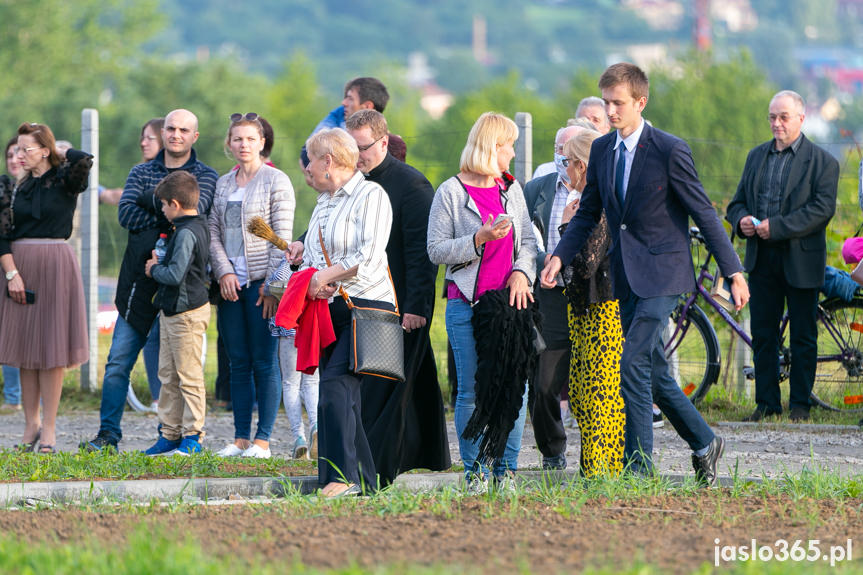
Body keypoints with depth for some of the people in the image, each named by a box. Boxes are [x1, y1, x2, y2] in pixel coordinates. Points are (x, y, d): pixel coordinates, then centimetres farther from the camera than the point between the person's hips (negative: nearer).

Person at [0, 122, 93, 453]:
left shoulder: (64, 181, -1)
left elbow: (83, 161, -24)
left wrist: (61, 153, -3)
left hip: (55, 265, -4)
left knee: (51, 347, -4)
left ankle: (49, 428, -2)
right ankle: (31, 425, 11)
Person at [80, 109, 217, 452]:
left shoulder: (206, 177, 6)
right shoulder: (141, 173, 14)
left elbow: (191, 210, -15)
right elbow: (127, 215, -3)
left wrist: (150, 199, -9)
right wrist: (168, 219, -11)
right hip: (140, 279, 3)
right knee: (119, 361, -2)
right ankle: (108, 435, 1)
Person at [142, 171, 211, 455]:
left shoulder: (186, 233, -19)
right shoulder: (199, 227, 12)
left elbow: (175, 274, -25)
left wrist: (155, 269, -7)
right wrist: (160, 265, 11)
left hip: (187, 313, -11)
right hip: (172, 312, 11)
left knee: (189, 376, -4)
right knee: (168, 375, 14)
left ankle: (192, 436, 0)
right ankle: (169, 434, 19)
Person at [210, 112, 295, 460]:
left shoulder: (276, 181, -1)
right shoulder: (222, 184, 15)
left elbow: (282, 236, -6)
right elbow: (213, 232, 11)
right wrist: (224, 272, -5)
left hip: (261, 283, -5)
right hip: (230, 284, 5)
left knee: (264, 362, -4)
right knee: (238, 362, 5)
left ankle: (262, 440, -2)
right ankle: (240, 439, 7)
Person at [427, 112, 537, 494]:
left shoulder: (512, 191, 15)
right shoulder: (451, 193, 0)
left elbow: (528, 241, 15)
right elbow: (436, 250, -4)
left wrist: (521, 272, -4)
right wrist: (480, 239, -16)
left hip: (509, 301, 4)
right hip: (467, 304, -4)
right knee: (472, 390, -4)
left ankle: (506, 468, 7)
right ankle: (474, 470, 4)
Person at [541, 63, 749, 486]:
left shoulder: (670, 151, -11)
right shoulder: (601, 150, 8)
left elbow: (703, 213, -8)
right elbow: (587, 213, 15)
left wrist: (733, 272, -9)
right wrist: (560, 256, -1)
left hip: (662, 273, -7)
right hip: (626, 277, 7)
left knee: (632, 364, -16)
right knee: (653, 372, 11)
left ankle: (639, 466, -12)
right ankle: (704, 444, 28)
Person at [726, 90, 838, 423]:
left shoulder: (822, 162, -3)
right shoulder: (757, 156, 14)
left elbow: (822, 209, -14)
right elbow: (737, 202, 16)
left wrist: (777, 227, -21)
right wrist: (741, 221, -8)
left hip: (801, 261, -4)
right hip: (762, 258, 4)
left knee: (803, 336, 3)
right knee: (762, 333, 6)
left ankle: (800, 404, 11)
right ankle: (767, 402, 13)